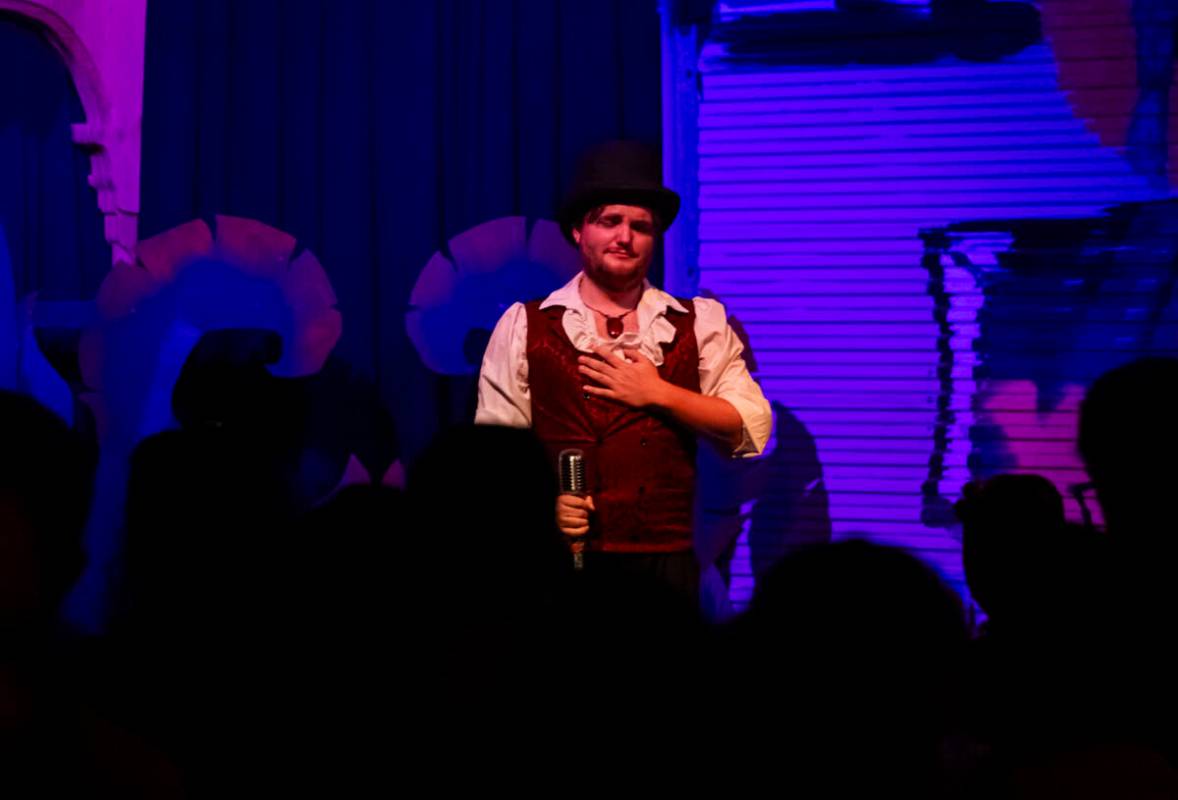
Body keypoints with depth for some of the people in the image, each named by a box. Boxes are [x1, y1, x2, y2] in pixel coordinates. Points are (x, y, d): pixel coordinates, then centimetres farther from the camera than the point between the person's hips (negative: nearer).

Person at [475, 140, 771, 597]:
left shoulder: (701, 324, 7)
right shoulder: (524, 326, 4)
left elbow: (752, 427, 0)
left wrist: (657, 393, -9)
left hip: (667, 561, 1)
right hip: (560, 560, -1)